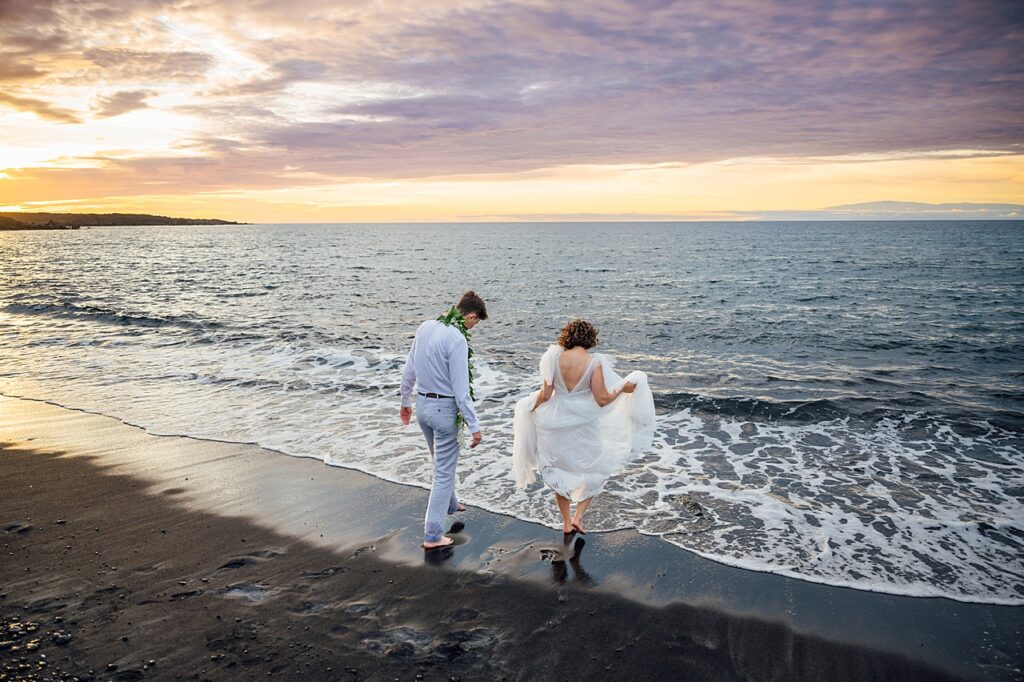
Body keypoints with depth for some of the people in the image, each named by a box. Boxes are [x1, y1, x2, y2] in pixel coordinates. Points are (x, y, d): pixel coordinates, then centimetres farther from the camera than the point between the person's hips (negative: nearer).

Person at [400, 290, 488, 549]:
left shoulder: (426, 326, 1)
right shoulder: (457, 340, -22)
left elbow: (409, 369, 10)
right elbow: (461, 389, -22)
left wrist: (406, 401, 22)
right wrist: (474, 426, -16)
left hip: (421, 404, 8)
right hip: (444, 408, -8)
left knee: (441, 461, 29)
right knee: (445, 472, 5)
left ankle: (450, 504, 50)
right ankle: (433, 535, 11)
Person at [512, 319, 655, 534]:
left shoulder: (555, 358, -9)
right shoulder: (594, 363, -15)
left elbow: (546, 394, -7)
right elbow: (602, 400, -15)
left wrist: (532, 405, 12)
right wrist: (622, 389, 1)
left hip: (556, 425, 3)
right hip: (584, 427, -2)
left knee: (560, 473, 20)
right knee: (595, 472, 20)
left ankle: (566, 522, 29)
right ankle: (578, 516, 9)